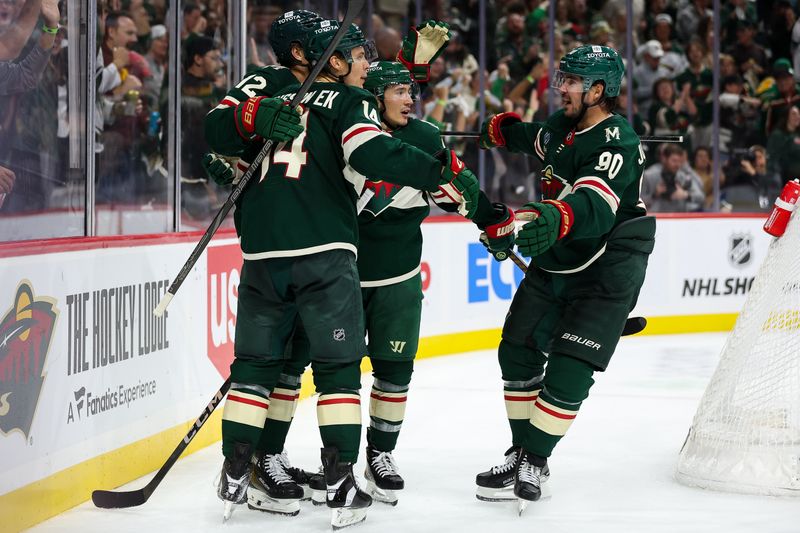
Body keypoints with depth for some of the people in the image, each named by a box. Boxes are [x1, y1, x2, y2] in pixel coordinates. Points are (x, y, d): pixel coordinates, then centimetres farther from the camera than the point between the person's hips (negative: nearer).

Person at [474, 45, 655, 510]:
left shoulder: (618, 143, -23)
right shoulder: (562, 127, 2)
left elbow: (593, 204, -42)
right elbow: (534, 138, 29)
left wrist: (555, 219, -60)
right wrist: (502, 129, 43)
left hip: (606, 274, -8)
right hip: (554, 263, 8)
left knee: (568, 373, -13)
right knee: (518, 353, 7)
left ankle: (535, 462, 1)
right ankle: (521, 452, 18)